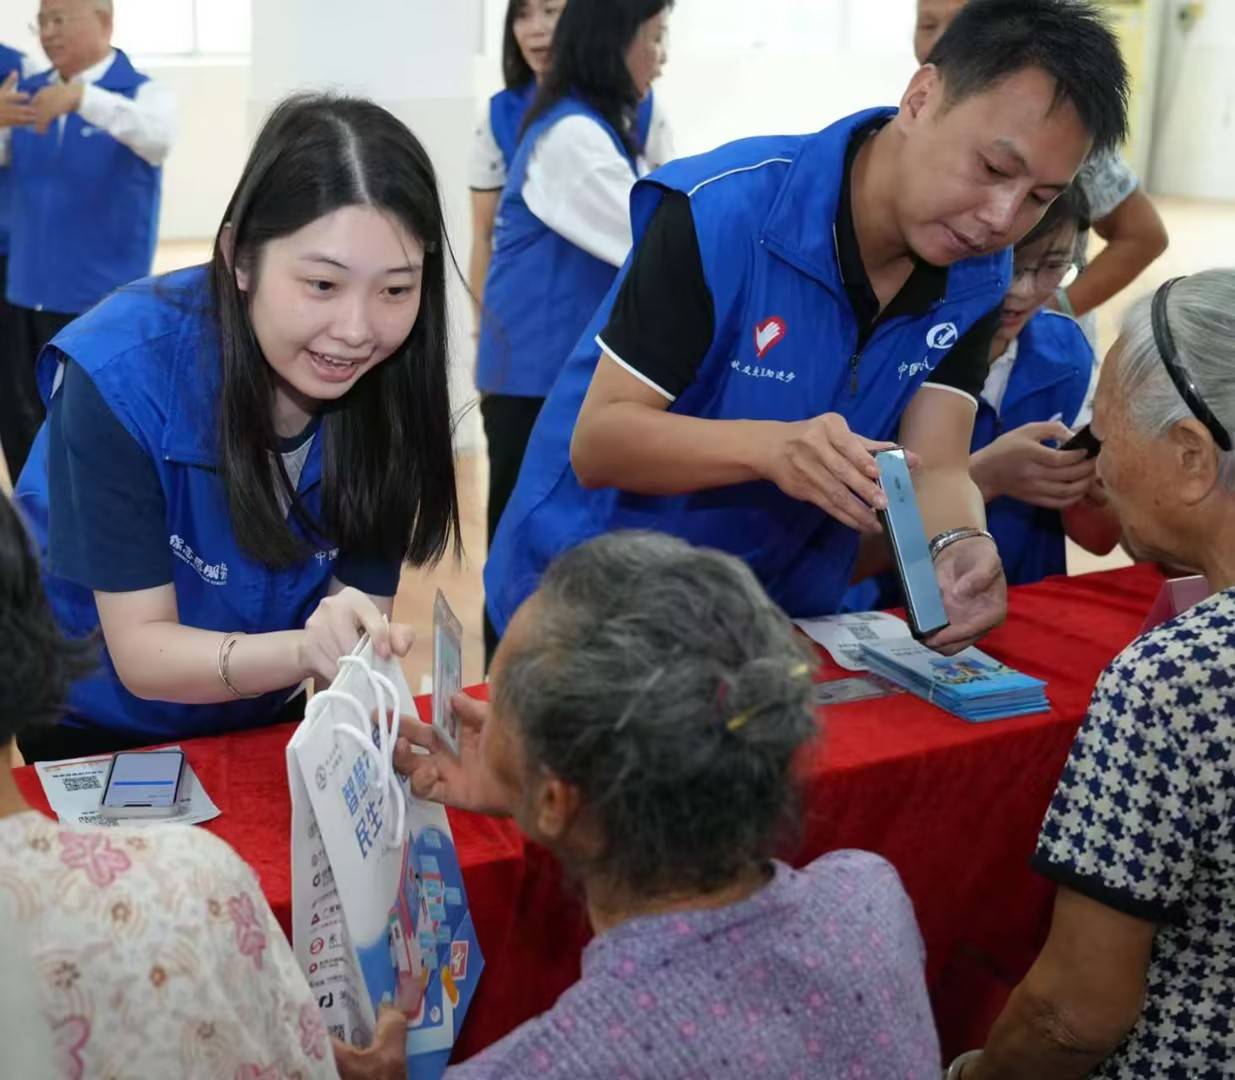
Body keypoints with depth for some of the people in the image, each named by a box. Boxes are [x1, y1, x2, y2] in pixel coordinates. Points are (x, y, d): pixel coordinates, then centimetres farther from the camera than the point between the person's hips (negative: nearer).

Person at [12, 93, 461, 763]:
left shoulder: (393, 384, -23)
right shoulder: (122, 372, -33)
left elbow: (361, 602, -22)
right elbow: (142, 652, -30)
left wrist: (352, 653, -45)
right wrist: (305, 649, -48)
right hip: (94, 723, -2)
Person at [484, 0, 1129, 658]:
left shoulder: (975, 279, -6)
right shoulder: (721, 212, -23)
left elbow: (937, 469, -13)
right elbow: (597, 442, -23)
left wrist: (960, 550, -35)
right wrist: (767, 448, -39)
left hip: (783, 616, 5)